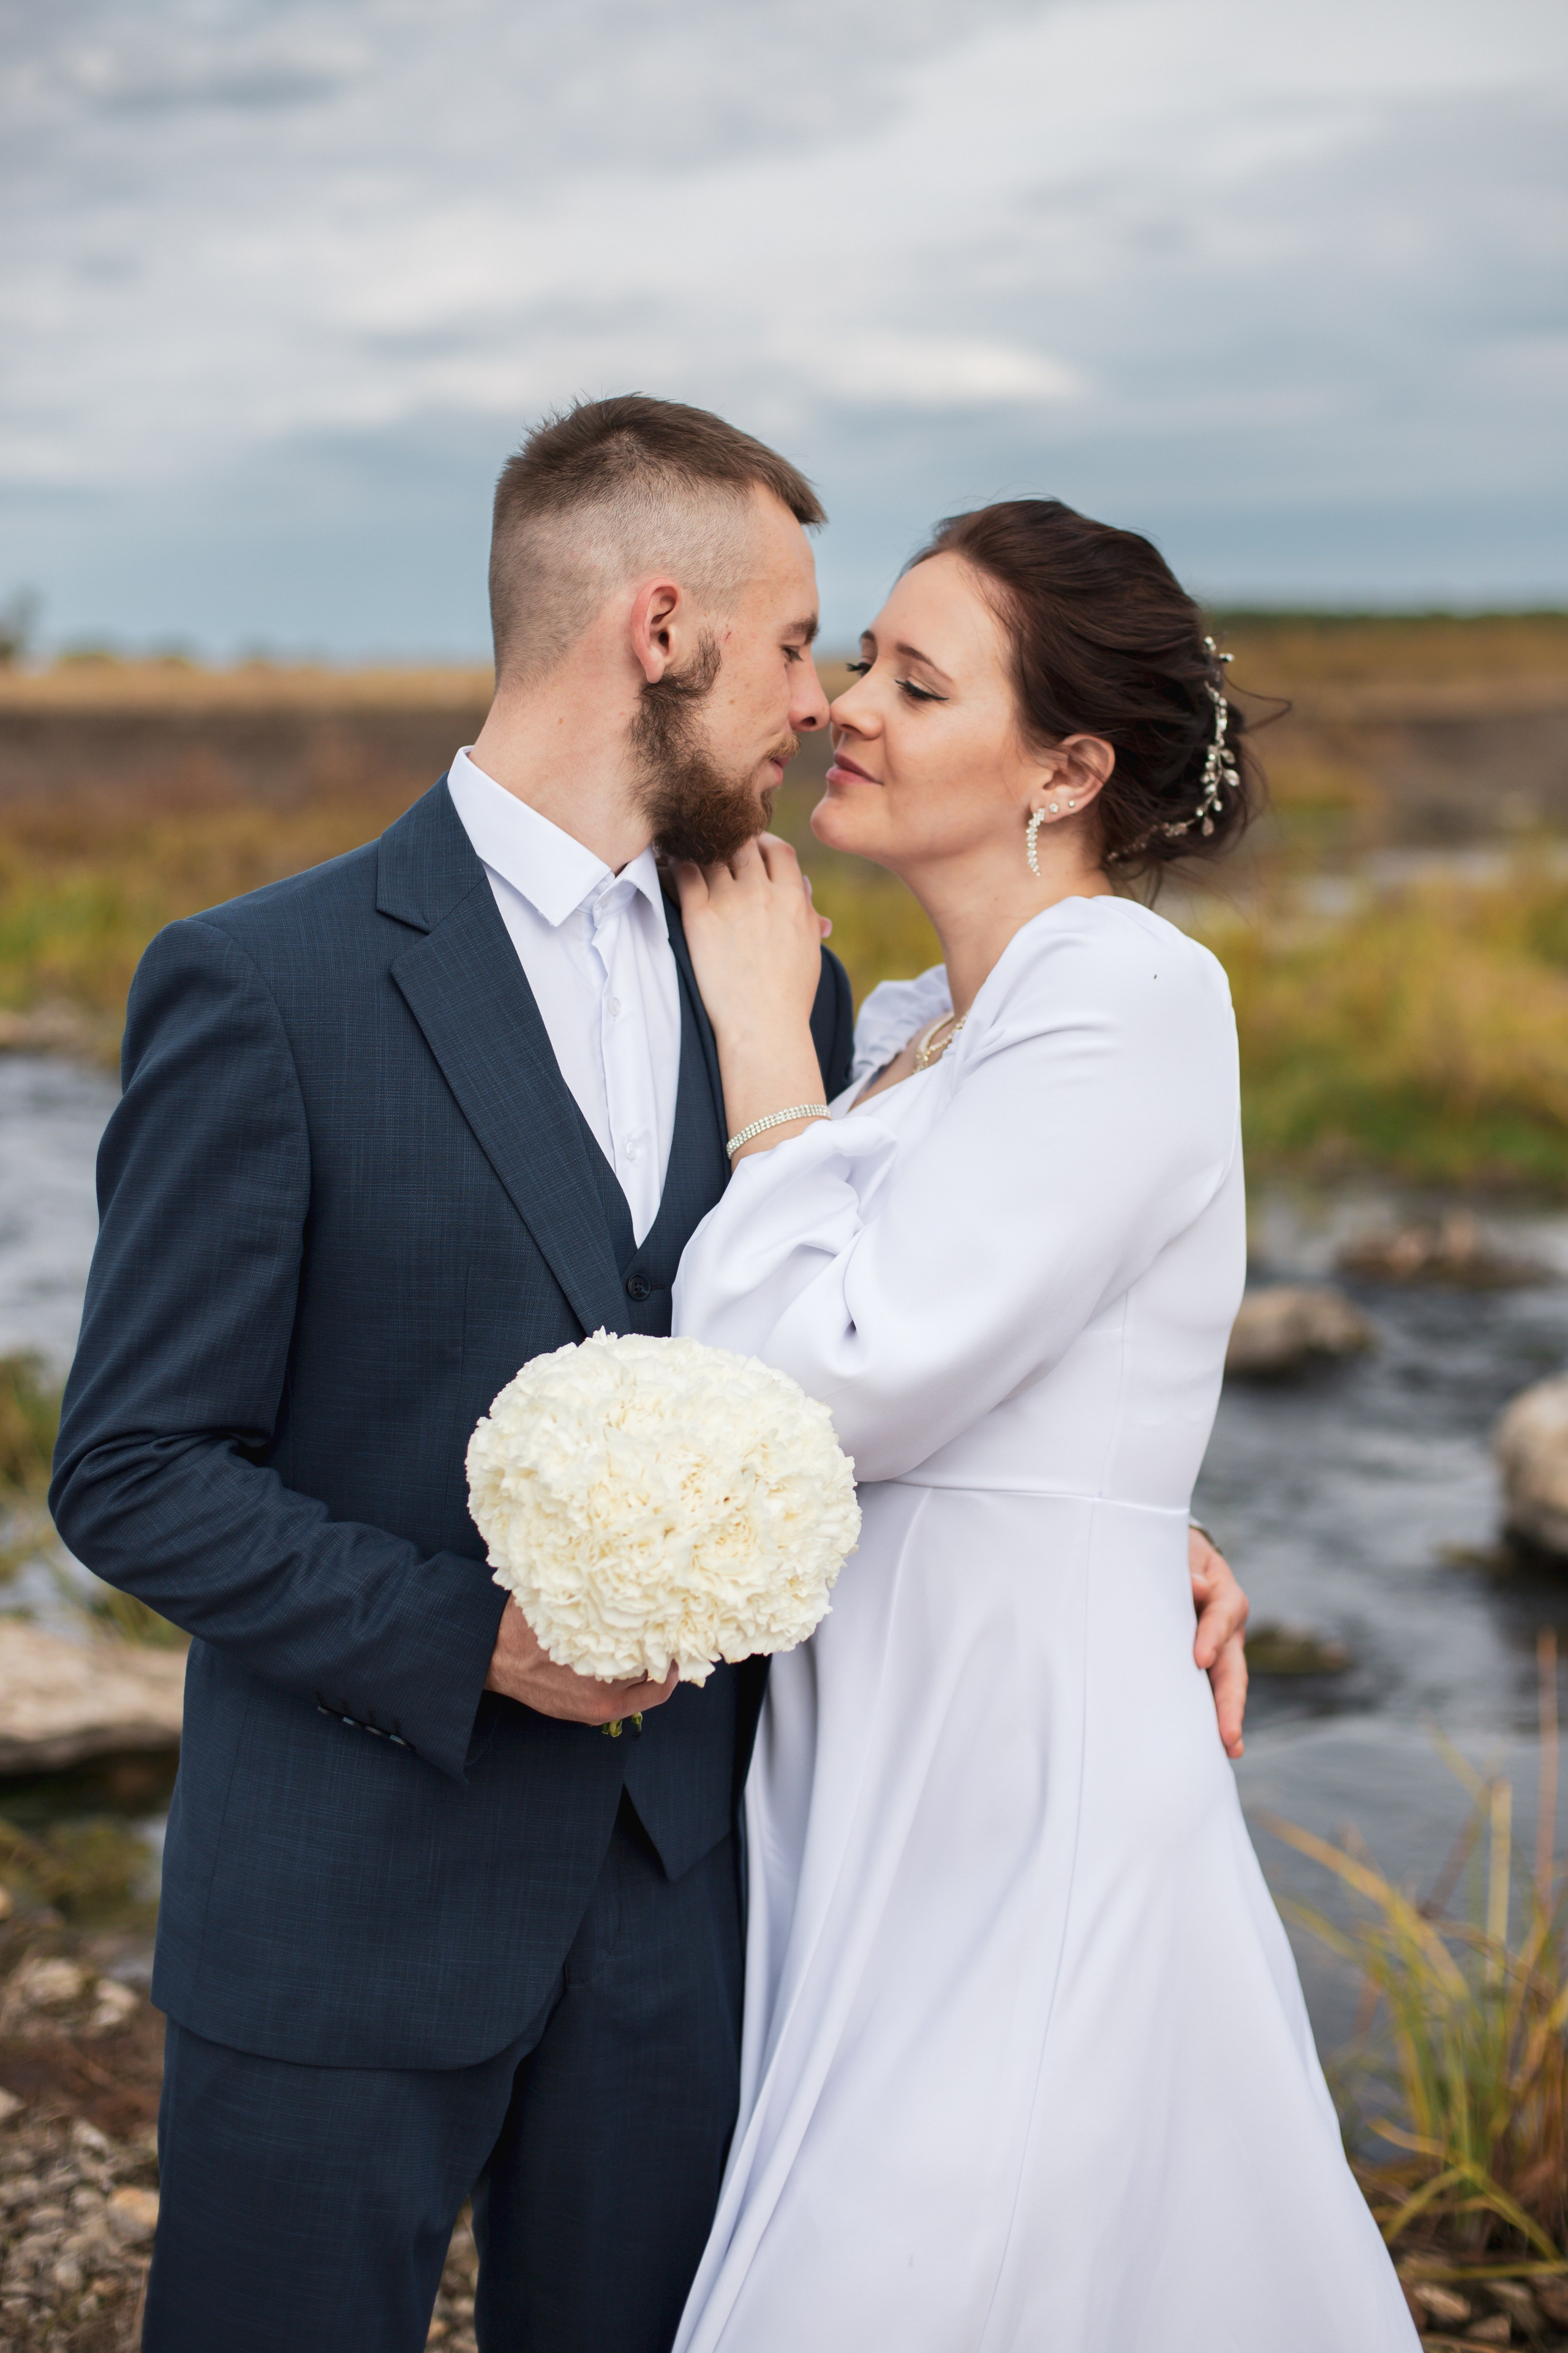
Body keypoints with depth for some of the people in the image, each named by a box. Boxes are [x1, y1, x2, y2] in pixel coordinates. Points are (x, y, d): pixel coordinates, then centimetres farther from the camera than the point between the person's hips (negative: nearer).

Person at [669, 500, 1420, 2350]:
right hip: (862, 1786, 8)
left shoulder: (1130, 997, -14)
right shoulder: (899, 1031, 12)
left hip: (1026, 1803, -8)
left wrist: (762, 1039, -10)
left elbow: (838, 1382, -20)